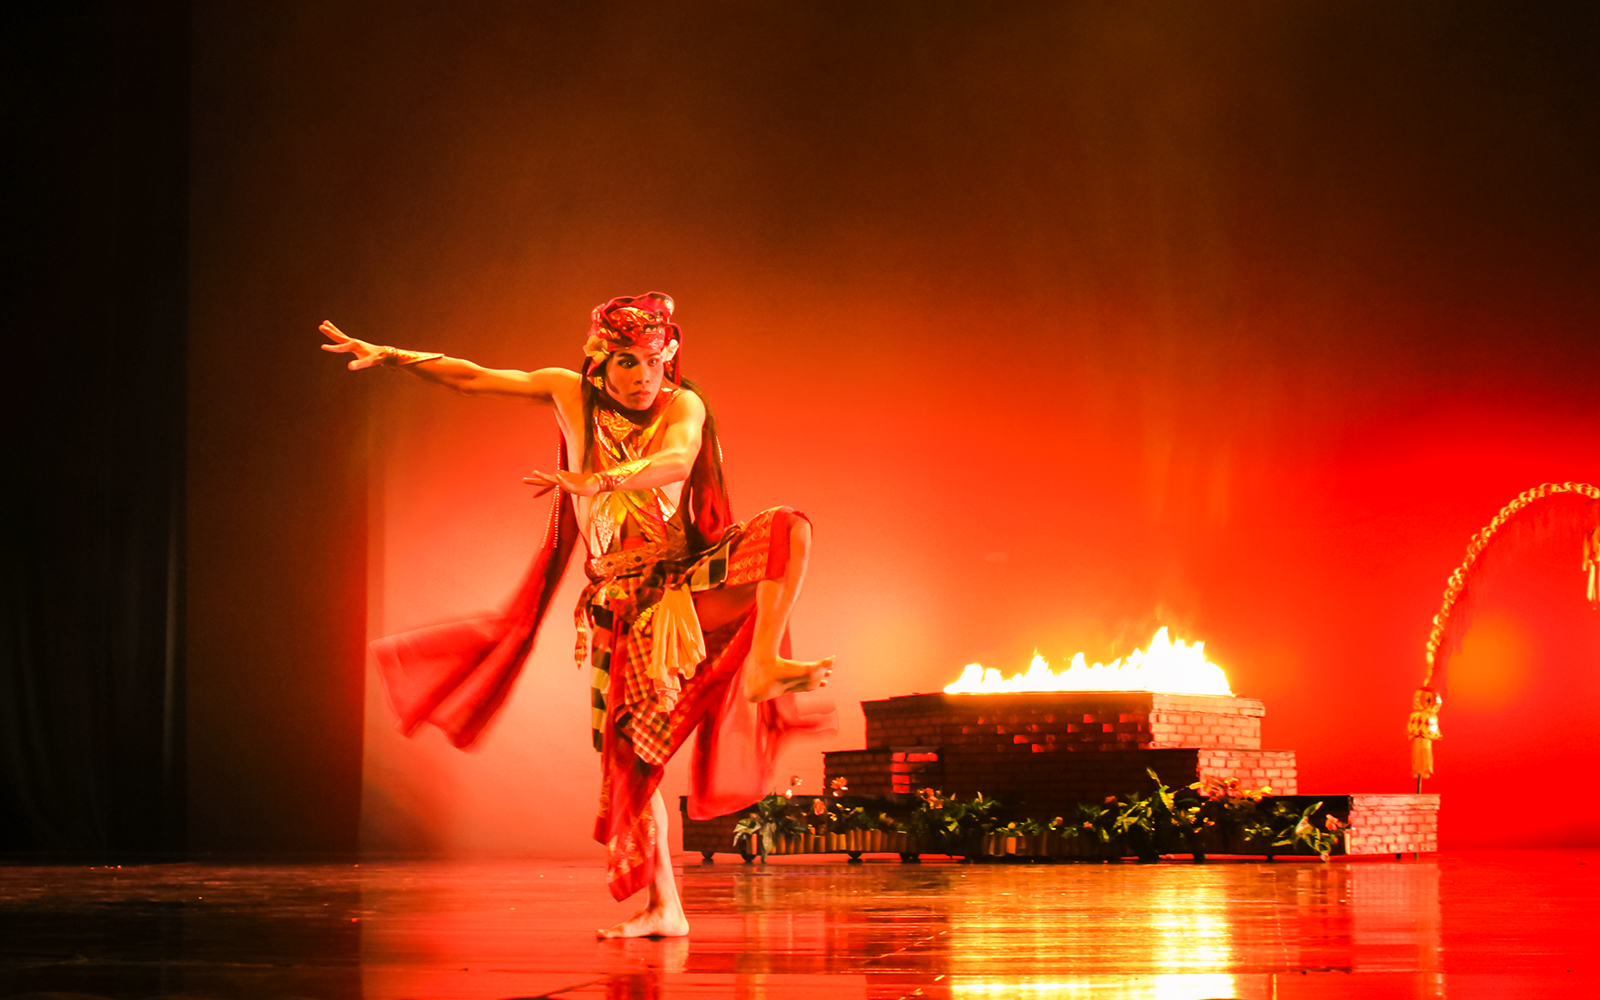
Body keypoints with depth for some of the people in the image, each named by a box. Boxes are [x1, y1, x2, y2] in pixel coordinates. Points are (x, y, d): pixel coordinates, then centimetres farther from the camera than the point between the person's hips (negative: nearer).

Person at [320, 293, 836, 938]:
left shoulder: (682, 405, -6)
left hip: (688, 587, -1)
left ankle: (763, 666, -34)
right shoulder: (569, 394, 2)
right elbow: (472, 378, 8)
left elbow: (675, 460, -29)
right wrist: (389, 356, 4)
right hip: (621, 610, 1)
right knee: (631, 758, -2)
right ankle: (663, 909, 6)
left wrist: (599, 480, -44)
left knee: (787, 529, -27)